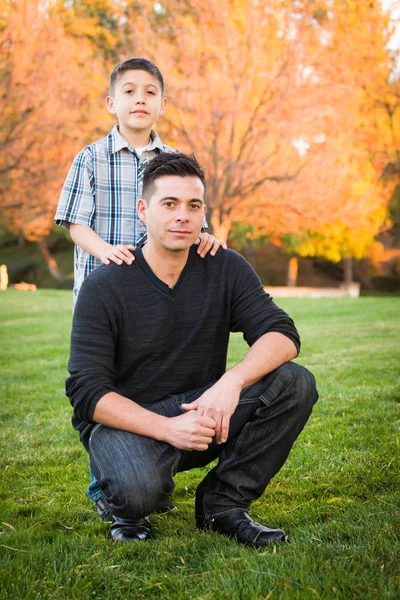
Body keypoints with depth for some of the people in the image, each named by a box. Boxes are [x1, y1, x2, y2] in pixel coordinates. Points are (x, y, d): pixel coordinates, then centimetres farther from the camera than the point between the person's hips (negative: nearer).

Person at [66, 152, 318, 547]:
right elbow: (87, 391, -16)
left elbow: (282, 335, -12)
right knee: (138, 490, -38)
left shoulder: (226, 270, -2)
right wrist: (166, 429, -30)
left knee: (295, 383, -19)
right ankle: (127, 508, 3)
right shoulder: (104, 287, -12)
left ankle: (223, 502, -5)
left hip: (202, 412, 4)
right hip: (127, 419, -4)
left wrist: (233, 380, -33)